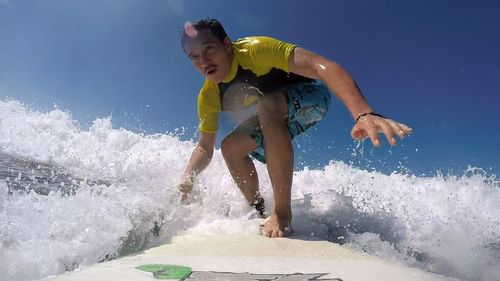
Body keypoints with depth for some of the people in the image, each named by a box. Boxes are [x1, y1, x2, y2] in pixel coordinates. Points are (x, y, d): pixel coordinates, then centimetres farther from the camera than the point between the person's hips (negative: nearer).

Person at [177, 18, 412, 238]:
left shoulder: (255, 50, -31)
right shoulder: (208, 97, -12)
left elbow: (321, 66, -43)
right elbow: (204, 148, -3)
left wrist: (364, 114, -58)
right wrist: (188, 177, -23)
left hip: (311, 95, -6)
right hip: (274, 120, 7)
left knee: (267, 106, -36)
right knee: (230, 147, -6)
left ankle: (282, 214, -32)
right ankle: (259, 211, 9)